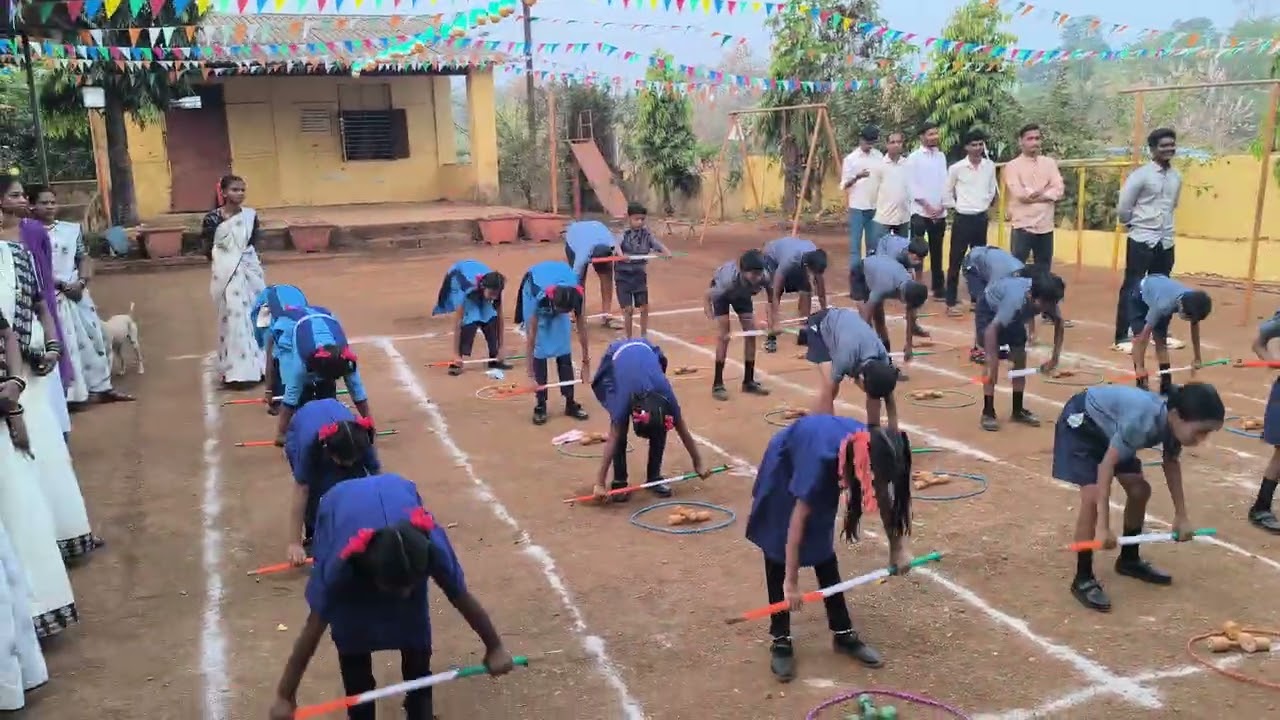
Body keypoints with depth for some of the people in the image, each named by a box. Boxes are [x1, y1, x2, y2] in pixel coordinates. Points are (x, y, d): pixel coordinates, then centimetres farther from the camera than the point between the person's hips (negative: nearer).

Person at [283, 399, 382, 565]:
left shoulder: (360, 439, -36)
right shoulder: (309, 444, -42)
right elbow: (301, 492, -35)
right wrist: (293, 543, -31)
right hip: (298, 433, -2)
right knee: (314, 489, -25)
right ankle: (313, 536, -2)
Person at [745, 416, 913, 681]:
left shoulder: (871, 448, -28)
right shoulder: (821, 459, -44)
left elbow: (886, 498, -7)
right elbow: (797, 523, -36)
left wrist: (898, 547, -5)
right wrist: (791, 581, -29)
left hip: (826, 473, 5)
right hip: (783, 472, -5)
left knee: (823, 552, 9)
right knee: (778, 557, -2)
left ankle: (843, 634, 17)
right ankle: (780, 640, 8)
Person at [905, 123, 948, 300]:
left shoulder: (941, 156, 11)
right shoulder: (914, 157, -3)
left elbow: (944, 182, 9)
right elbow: (912, 185, -8)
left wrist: (942, 206, -3)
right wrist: (927, 206, -12)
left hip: (939, 212, 4)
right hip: (920, 211, -4)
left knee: (936, 252, 10)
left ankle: (939, 287, 16)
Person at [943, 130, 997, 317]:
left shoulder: (990, 166, 1)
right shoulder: (956, 168, -8)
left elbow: (991, 190, 15)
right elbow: (947, 191, 2)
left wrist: (985, 204, 10)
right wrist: (955, 206, 1)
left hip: (981, 218, 4)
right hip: (963, 219, -4)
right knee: (956, 261, -2)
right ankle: (951, 302, 3)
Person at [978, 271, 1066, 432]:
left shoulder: (1047, 299, -26)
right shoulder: (1016, 300, -44)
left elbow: (1059, 324, -7)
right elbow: (992, 329, -44)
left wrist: (1055, 358, -13)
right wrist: (992, 364, -47)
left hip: (1014, 314, 6)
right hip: (989, 309, -6)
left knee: (1020, 357, 2)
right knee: (993, 359, -15)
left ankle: (1018, 410, 15)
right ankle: (988, 412, -8)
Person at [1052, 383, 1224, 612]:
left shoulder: (1173, 422, -16)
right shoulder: (1143, 419, -41)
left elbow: (1171, 463, 3)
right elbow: (1107, 463, -39)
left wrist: (1181, 516, 5)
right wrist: (1103, 526, -40)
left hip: (1108, 427, 8)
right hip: (1081, 422, -8)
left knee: (1139, 490, 7)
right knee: (1093, 496, -20)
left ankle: (1129, 560, 29)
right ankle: (1083, 579, -9)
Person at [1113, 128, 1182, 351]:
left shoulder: (1177, 176, 8)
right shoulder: (1141, 175, -12)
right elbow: (1123, 208, -8)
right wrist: (1137, 225, 5)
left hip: (1166, 241, 6)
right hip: (1142, 240, -6)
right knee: (1132, 288, -4)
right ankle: (1122, 337, -2)